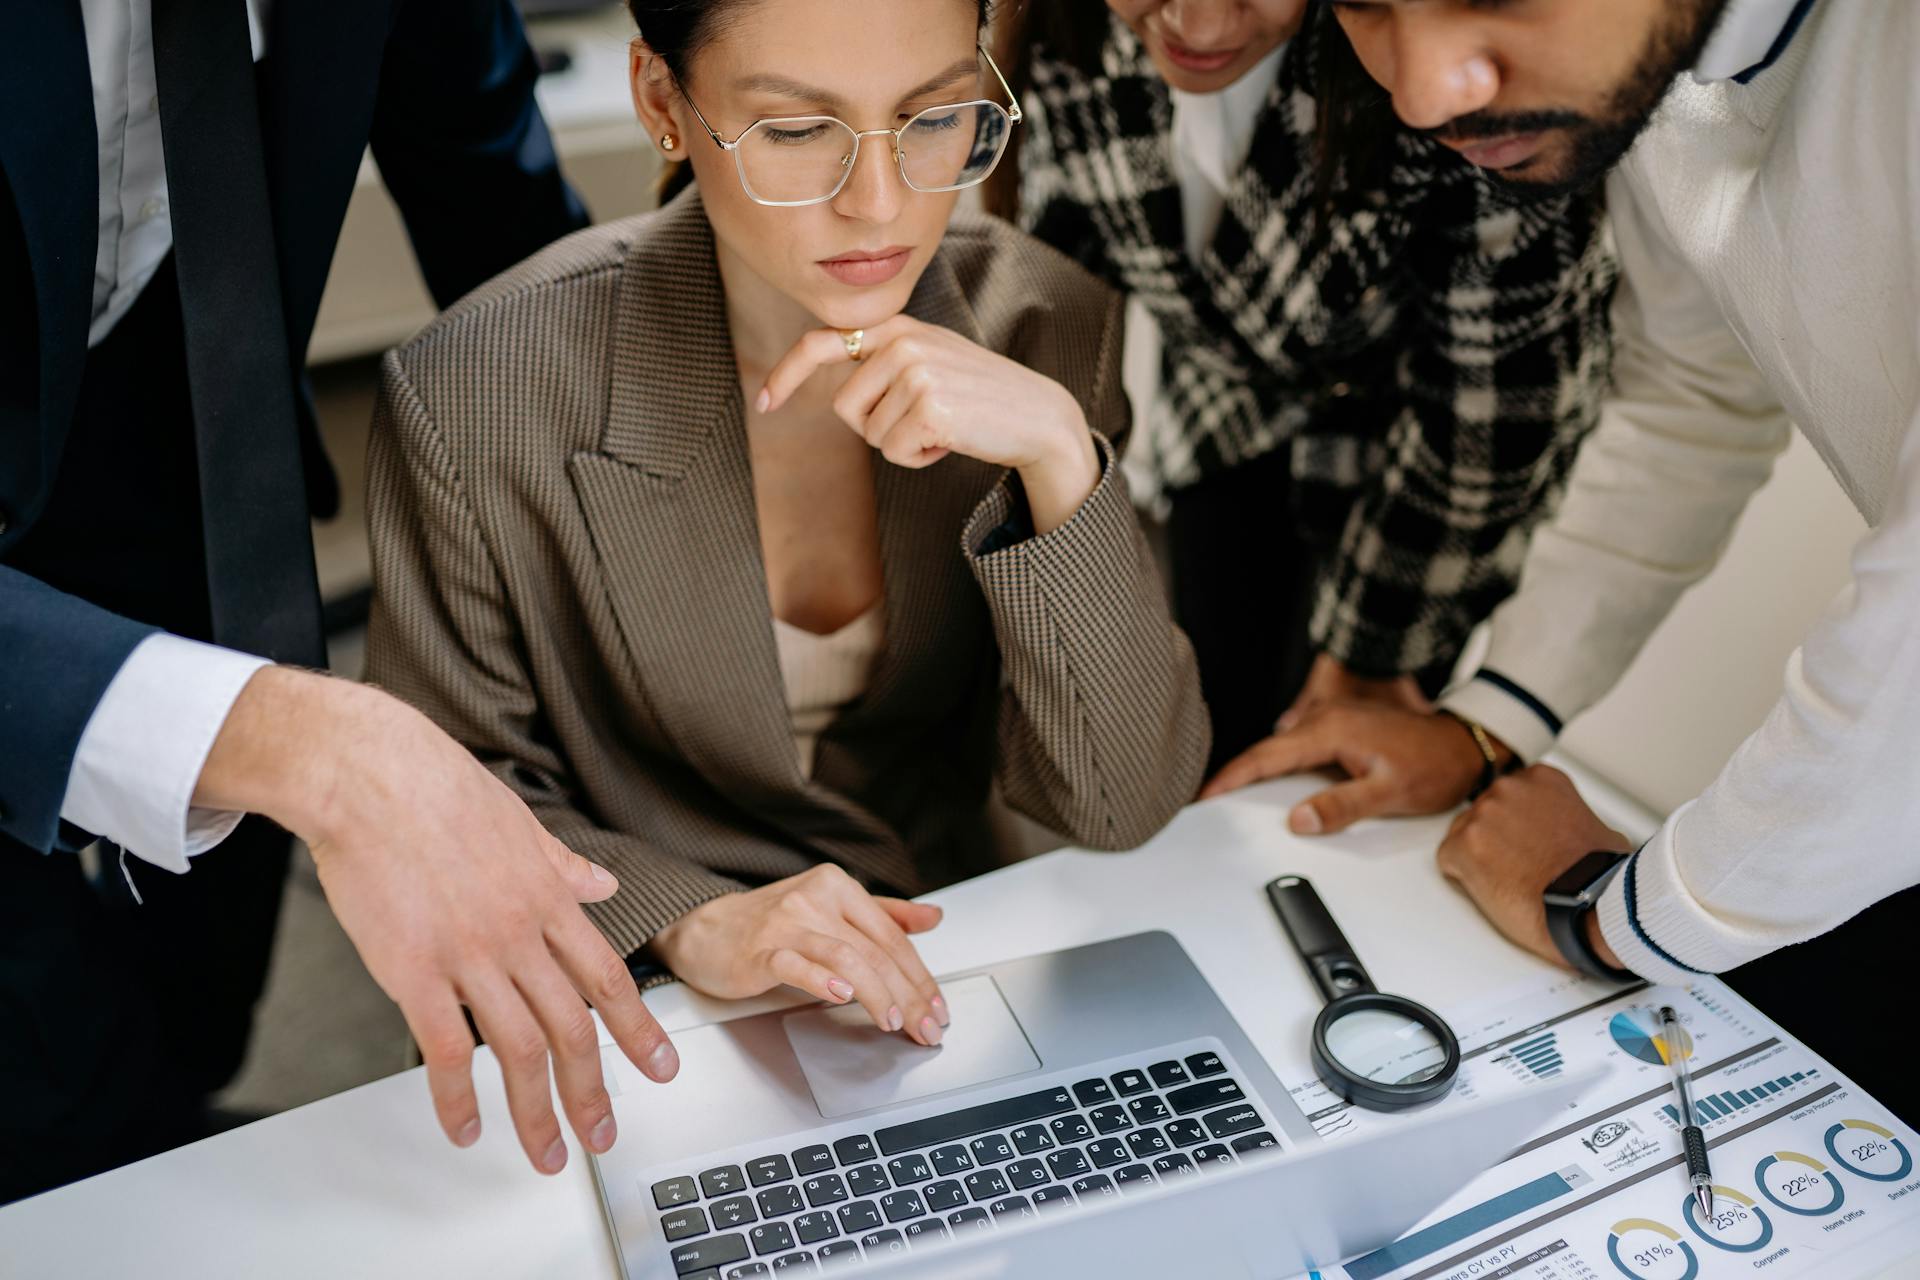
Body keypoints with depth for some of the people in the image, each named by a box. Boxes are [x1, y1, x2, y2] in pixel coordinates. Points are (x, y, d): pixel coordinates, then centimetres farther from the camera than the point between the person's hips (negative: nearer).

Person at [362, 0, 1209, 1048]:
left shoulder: (1043, 325, -11)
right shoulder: (472, 401, -18)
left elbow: (1116, 806, -13)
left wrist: (1059, 452, -26)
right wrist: (688, 924, -22)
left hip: (929, 990, 3)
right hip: (636, 1025, -2)